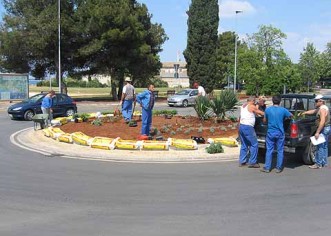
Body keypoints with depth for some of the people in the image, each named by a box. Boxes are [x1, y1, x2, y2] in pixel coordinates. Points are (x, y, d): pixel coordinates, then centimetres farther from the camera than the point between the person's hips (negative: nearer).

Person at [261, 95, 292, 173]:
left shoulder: (267, 110, -5)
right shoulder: (283, 110, -6)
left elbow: (264, 121, 7)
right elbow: (291, 116, 11)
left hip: (270, 133, 0)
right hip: (280, 133, 0)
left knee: (269, 150, 6)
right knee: (280, 151, 9)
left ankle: (267, 168, 8)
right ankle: (279, 168, 13)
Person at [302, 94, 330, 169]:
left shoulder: (322, 109, -20)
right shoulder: (321, 108, 12)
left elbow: (322, 122, -26)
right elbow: (312, 111, 21)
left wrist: (317, 132, -27)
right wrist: (303, 113, 12)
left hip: (323, 129, -11)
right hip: (326, 128, 11)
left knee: (320, 147, -6)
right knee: (324, 146, 15)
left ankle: (318, 164, -3)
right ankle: (324, 162, 22)